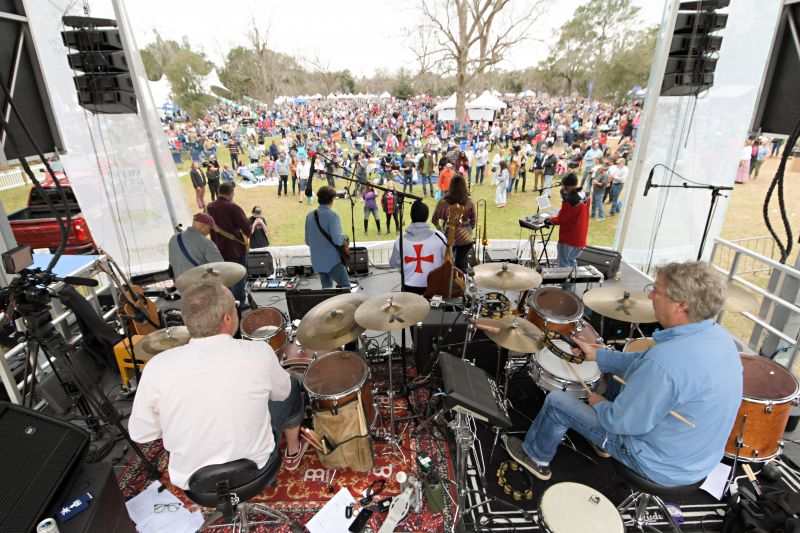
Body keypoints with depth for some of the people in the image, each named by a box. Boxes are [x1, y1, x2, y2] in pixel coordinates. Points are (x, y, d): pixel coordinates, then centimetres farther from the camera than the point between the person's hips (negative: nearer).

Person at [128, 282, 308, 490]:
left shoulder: (156, 368, -21)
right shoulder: (259, 353, -24)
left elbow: (140, 433, -7)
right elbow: (281, 392, -4)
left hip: (191, 481, 2)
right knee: (292, 386, 19)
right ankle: (293, 452, 39)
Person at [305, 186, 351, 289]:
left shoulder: (309, 216, 6)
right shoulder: (332, 215, -14)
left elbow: (307, 241, 13)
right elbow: (337, 239, -25)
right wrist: (345, 240, -4)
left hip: (317, 261, 7)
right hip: (332, 260, -7)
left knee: (326, 288, 18)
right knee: (345, 286, 4)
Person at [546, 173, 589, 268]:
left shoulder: (570, 200, -25)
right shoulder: (585, 196, 1)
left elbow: (560, 219, -19)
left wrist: (550, 220, 0)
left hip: (568, 238, -8)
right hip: (580, 237, 8)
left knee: (564, 264, 3)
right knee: (572, 261, 22)